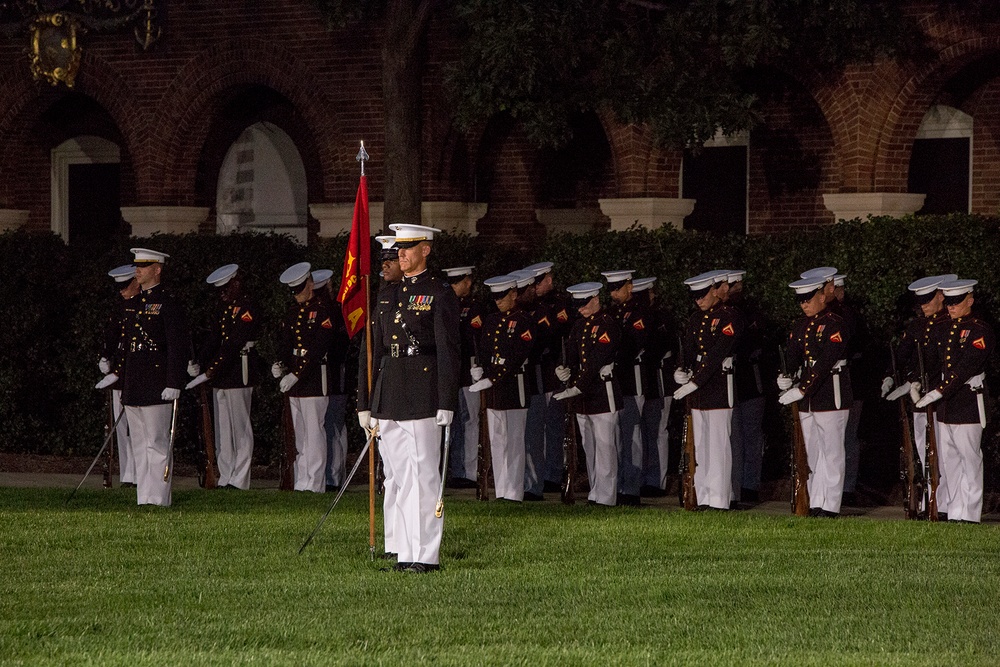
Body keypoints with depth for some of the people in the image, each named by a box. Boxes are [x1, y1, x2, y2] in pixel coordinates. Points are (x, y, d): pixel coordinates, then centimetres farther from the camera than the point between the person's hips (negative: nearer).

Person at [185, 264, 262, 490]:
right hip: (221, 376, 9)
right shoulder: (224, 308, 16)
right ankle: (225, 478, 13)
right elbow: (214, 338, 13)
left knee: (240, 427, -5)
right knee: (222, 429, 9)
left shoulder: (248, 310, -12)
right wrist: (199, 364, -1)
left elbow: (232, 346, -19)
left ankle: (239, 480, -3)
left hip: (239, 375, -9)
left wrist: (209, 372, -23)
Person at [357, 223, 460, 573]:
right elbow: (374, 350, 18)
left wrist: (446, 403, -14)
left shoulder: (440, 294, -3)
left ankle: (427, 555, -4)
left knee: (424, 476, -6)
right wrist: (366, 402, 15)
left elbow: (448, 351, -8)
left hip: (423, 396, -7)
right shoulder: (387, 295, 16)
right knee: (401, 477, 9)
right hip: (388, 395, 7)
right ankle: (406, 554, 12)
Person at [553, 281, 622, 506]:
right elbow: (572, 355, 9)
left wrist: (576, 387, -25)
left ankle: (605, 498, -4)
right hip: (583, 396, 8)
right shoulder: (579, 325, 14)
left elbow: (596, 361, -20)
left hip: (603, 393, -8)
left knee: (605, 448, -5)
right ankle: (594, 495, 15)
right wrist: (565, 371, -14)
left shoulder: (608, 325, -11)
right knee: (589, 449, 10)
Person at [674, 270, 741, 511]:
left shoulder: (729, 317, -10)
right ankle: (703, 498, 13)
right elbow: (689, 352, 9)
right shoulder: (695, 320, 14)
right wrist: (682, 372, -12)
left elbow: (716, 354, -18)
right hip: (697, 391, 8)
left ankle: (719, 499, -5)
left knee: (718, 444, -6)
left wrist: (694, 382, -22)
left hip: (719, 385, -8)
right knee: (699, 445, 9)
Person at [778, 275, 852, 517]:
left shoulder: (835, 324, -11)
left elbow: (825, 363, -19)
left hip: (831, 395, -8)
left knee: (831, 453, -4)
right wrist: (786, 377, -16)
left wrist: (802, 390, -23)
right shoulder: (800, 326, 12)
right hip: (807, 400, 8)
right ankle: (815, 504, 14)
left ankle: (830, 506, -3)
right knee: (812, 454, 10)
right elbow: (793, 356, 6)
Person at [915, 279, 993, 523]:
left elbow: (965, 368, -19)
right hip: (943, 406, 7)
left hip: (968, 404, -7)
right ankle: (953, 513, 14)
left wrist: (938, 392, -25)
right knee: (948, 460, 9)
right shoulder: (943, 329, 14)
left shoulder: (980, 331, -9)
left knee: (969, 459, -3)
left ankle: (969, 515, 1)